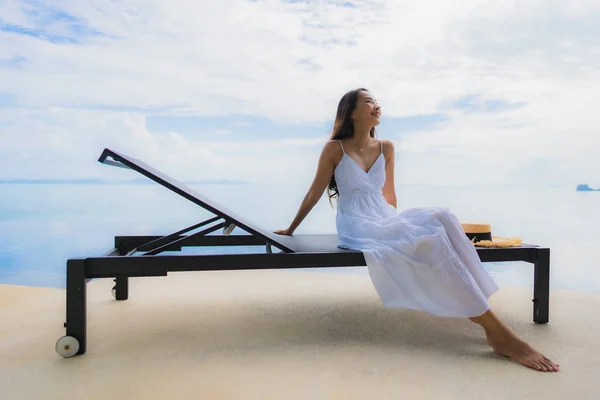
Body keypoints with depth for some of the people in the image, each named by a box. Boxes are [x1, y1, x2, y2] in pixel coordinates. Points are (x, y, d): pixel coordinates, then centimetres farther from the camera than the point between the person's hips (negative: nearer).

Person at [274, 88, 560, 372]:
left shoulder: (386, 148, 13)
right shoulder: (335, 149, -2)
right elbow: (314, 193, 4)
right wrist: (291, 229, 9)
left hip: (385, 220, 6)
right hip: (356, 227, -5)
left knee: (438, 218, -27)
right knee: (427, 237, -30)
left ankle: (477, 309, -32)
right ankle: (496, 330, -30)